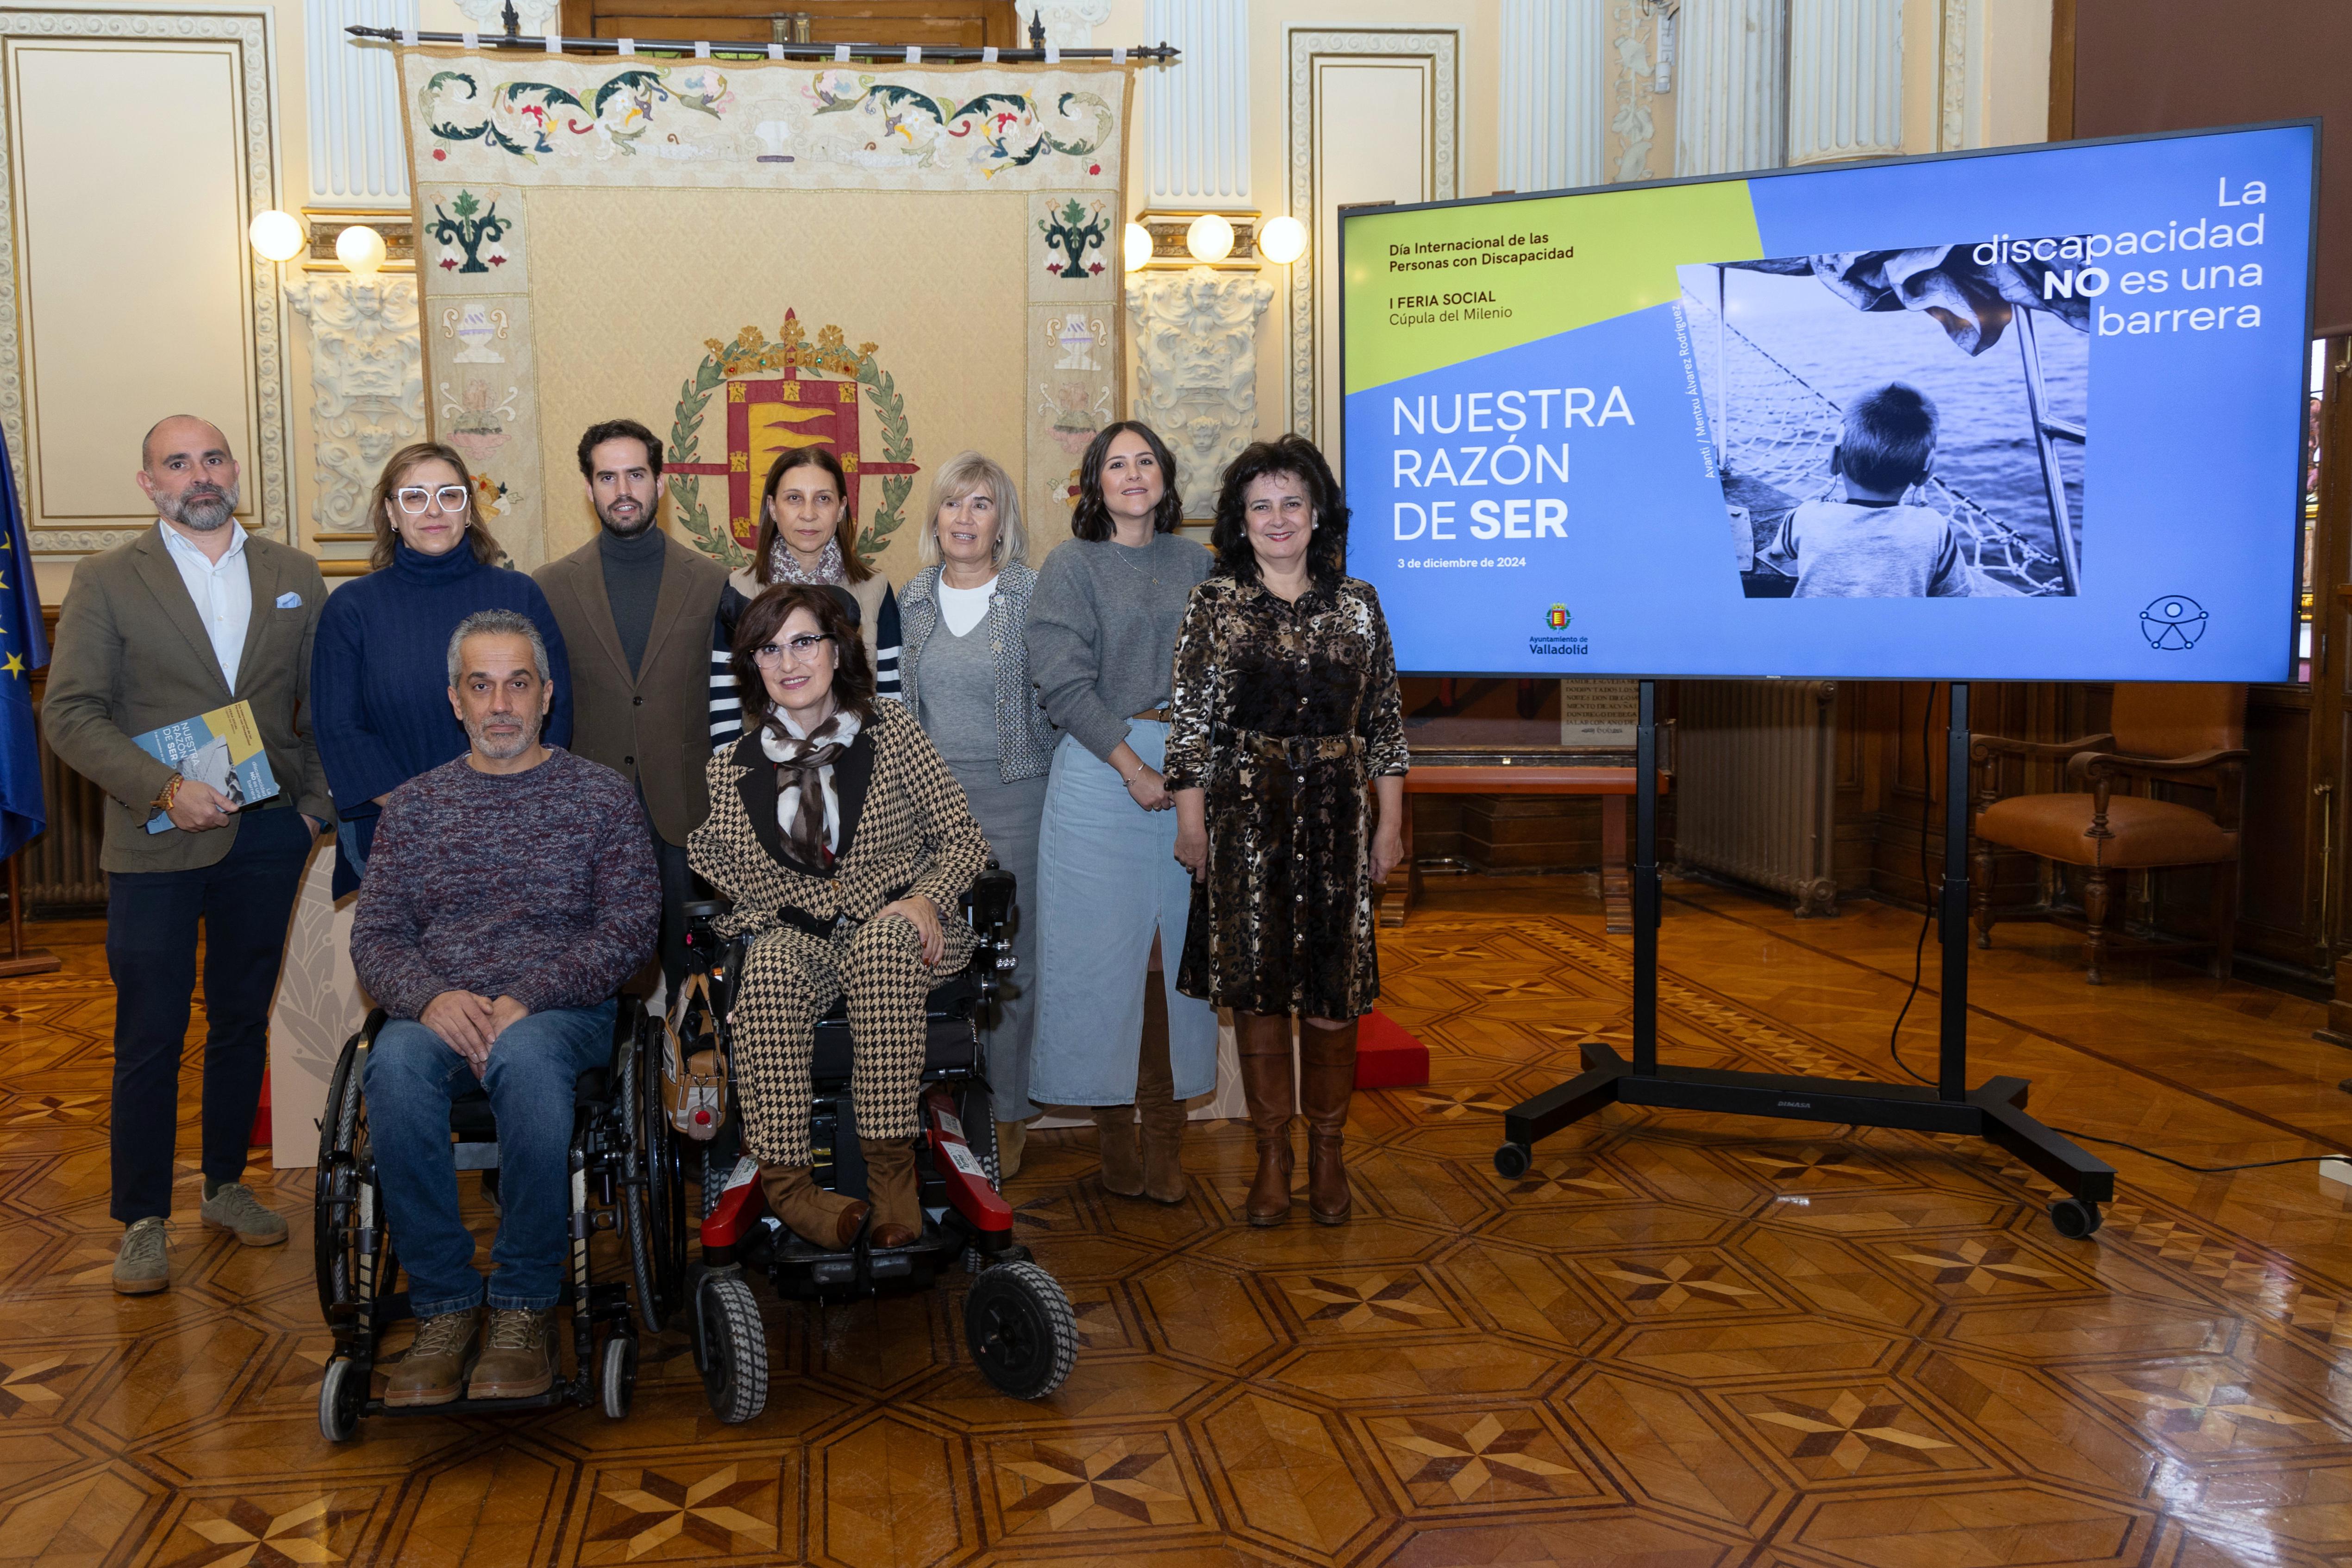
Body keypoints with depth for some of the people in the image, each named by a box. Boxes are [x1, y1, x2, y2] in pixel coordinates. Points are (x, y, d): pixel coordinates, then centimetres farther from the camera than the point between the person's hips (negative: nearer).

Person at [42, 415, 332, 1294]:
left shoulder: (295, 577, 9)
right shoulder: (107, 582, 0)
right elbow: (70, 713, -6)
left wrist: (317, 804, 1)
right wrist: (163, 789, -17)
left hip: (267, 836, 3)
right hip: (157, 845, -3)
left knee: (243, 1022, 13)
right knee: (150, 1039, 1)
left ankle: (227, 1187, 27)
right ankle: (142, 1222, 12)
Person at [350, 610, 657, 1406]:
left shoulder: (602, 794, 10)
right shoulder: (412, 807, 18)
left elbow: (632, 925, 0)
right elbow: (374, 936, 10)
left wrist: (528, 998, -15)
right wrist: (431, 996, -14)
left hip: (562, 1011, -2)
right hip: (437, 1011, 2)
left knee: (526, 1054, -38)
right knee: (395, 1065, -34)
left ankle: (525, 1306, -24)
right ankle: (443, 1308, -21)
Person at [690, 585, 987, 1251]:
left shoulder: (890, 731, 5)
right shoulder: (735, 767, 9)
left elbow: (962, 838, 3)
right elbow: (743, 880, 8)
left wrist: (927, 898, -13)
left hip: (893, 932, -1)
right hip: (795, 939, 1)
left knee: (885, 938, -36)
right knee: (768, 967, -33)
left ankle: (891, 1163, -35)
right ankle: (783, 1177, -33)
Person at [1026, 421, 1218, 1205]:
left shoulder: (1196, 564, 13)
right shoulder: (1072, 567, 3)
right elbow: (1065, 684, -7)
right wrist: (1135, 768, -13)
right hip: (1098, 769, -3)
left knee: (1174, 949, 3)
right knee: (1103, 949, 0)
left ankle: (1167, 1133, 11)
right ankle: (1114, 1136, 10)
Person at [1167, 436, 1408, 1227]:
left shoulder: (1357, 604, 6)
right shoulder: (1215, 603, 2)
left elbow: (1384, 723, 7)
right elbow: (1190, 720, 1)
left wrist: (1389, 823, 4)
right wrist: (1191, 820, -3)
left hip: (1335, 814, 1)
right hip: (1244, 814, -1)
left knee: (1334, 986, 4)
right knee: (1254, 984, 4)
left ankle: (1327, 1153, 20)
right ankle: (1272, 1154, 18)